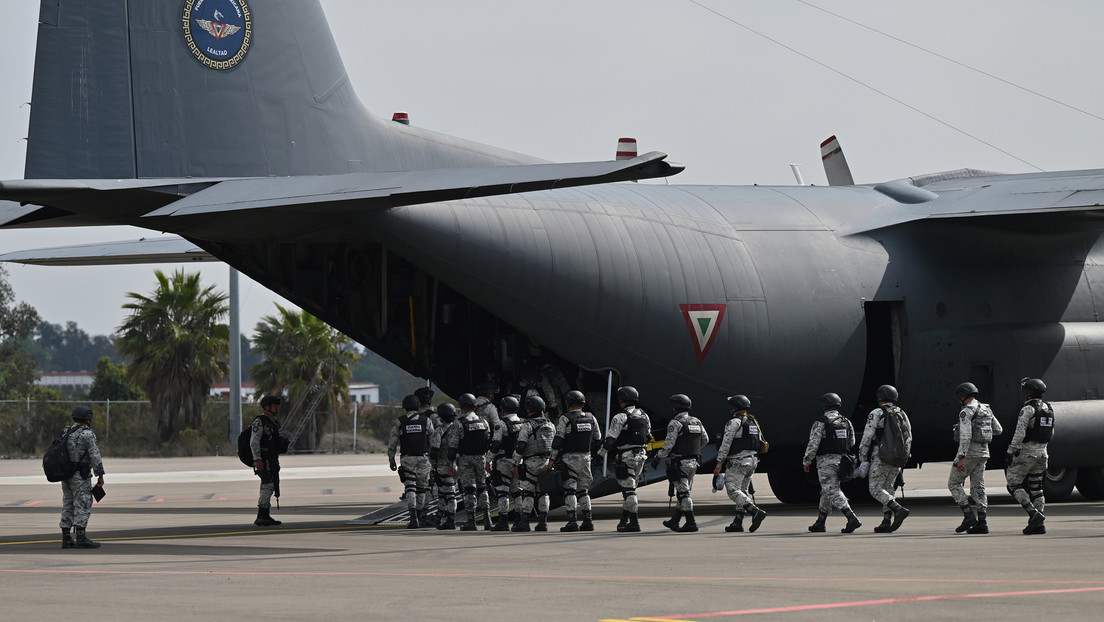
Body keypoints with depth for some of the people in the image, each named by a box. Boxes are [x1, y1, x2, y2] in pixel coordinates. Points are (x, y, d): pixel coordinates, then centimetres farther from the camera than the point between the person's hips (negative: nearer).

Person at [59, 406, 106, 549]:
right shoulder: (87, 434, -10)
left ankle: (66, 538, 7)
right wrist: (100, 475, -10)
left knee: (68, 505, 9)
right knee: (82, 506, -7)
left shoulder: (66, 433, 14)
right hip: (80, 476, -8)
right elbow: (95, 456, -14)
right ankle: (81, 538, -12)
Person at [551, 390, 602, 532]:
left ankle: (572, 520, -12)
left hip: (569, 458, -5)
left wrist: (553, 458, -5)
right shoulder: (591, 418, 7)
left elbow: (558, 440, -12)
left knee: (570, 490, -4)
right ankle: (588, 521, 8)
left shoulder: (565, 419, -9)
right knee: (583, 490, 13)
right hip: (586, 457, 5)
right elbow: (597, 439, 15)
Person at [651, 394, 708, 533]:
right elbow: (705, 439, 18)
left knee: (683, 493, -7)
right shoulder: (696, 421, 10)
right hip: (694, 463, 8)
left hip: (680, 463, -8)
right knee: (683, 492, 15)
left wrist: (657, 458, -6)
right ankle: (674, 521, 24)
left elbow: (668, 444, -17)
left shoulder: (675, 423, -12)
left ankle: (691, 523, -12)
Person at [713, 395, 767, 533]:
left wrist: (718, 465, -11)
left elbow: (725, 445, -14)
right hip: (752, 462, 9)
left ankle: (756, 512, -26)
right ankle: (737, 523, 13)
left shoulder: (734, 423, -12)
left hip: (737, 463, -9)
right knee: (742, 491, 14)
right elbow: (760, 443, 16)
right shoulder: (754, 423, 13)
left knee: (733, 491, -10)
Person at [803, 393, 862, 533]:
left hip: (826, 462, -7)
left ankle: (852, 519, -24)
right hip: (841, 460, 7)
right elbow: (851, 443, 16)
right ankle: (820, 523, 24)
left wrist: (806, 462, -3)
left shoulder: (820, 423, -12)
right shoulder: (846, 422, 7)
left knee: (834, 493, -9)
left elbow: (813, 444, -14)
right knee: (827, 492, 18)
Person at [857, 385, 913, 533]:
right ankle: (887, 522, 7)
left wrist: (863, 458, -3)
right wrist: (903, 459, 18)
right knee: (888, 488, 14)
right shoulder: (902, 414, 13)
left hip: (880, 457, -6)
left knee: (876, 489, -5)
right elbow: (909, 438, 11)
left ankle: (899, 510, -26)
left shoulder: (876, 413, -5)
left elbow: (867, 437, -9)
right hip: (897, 460, 6)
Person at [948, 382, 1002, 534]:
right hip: (983, 452, 8)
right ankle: (982, 523, 1)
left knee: (954, 483, 2)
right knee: (978, 487, 8)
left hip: (969, 451, -8)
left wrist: (961, 458, -25)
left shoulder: (966, 412, -14)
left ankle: (969, 516, -8)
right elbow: (998, 430, 20)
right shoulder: (986, 410, 12)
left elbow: (965, 436, -23)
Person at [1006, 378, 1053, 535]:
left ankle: (1034, 514, -17)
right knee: (1035, 488, 12)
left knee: (1014, 485, 0)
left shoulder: (1028, 409, -15)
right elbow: (1050, 433, 21)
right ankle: (1038, 525, 4)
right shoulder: (1048, 409, 10)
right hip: (1042, 451, 8)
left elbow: (1019, 433, -22)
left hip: (1026, 451, -8)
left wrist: (1010, 453, -20)